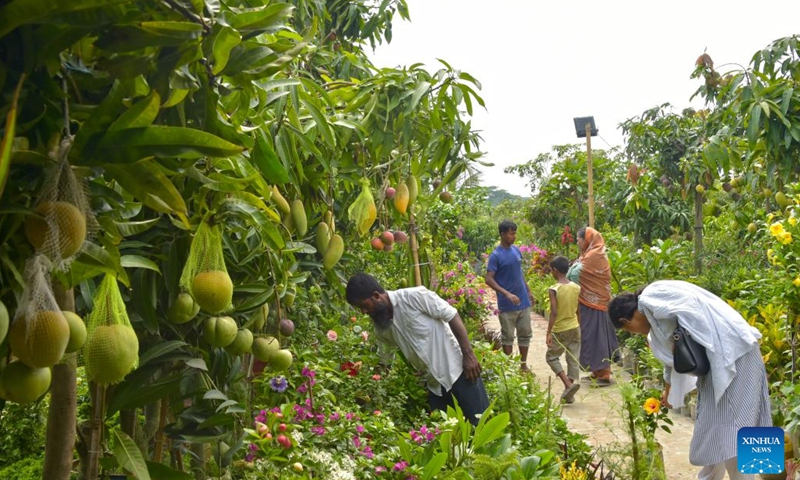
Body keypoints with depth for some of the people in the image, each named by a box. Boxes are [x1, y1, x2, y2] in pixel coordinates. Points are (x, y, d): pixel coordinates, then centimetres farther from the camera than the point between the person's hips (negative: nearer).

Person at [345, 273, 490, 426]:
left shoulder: (414, 296, -17)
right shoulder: (380, 328, 2)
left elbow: (452, 316, -14)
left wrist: (469, 354, -16)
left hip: (457, 370, -6)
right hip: (434, 383, 6)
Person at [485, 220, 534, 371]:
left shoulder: (516, 250, 6)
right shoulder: (496, 255, -15)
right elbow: (489, 279, -19)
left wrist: (528, 291, 18)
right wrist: (507, 294, -27)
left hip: (523, 302, 6)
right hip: (507, 305, -6)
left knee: (525, 334, 13)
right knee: (508, 337, 7)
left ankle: (523, 364, 26)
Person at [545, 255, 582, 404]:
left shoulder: (553, 290, -16)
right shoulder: (576, 287, 0)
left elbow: (554, 313, -20)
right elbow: (579, 311, 6)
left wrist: (548, 332, -17)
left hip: (560, 330, -5)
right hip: (575, 328, 5)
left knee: (551, 357, 11)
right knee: (573, 359, 10)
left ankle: (568, 384, -6)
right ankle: (569, 394, 14)